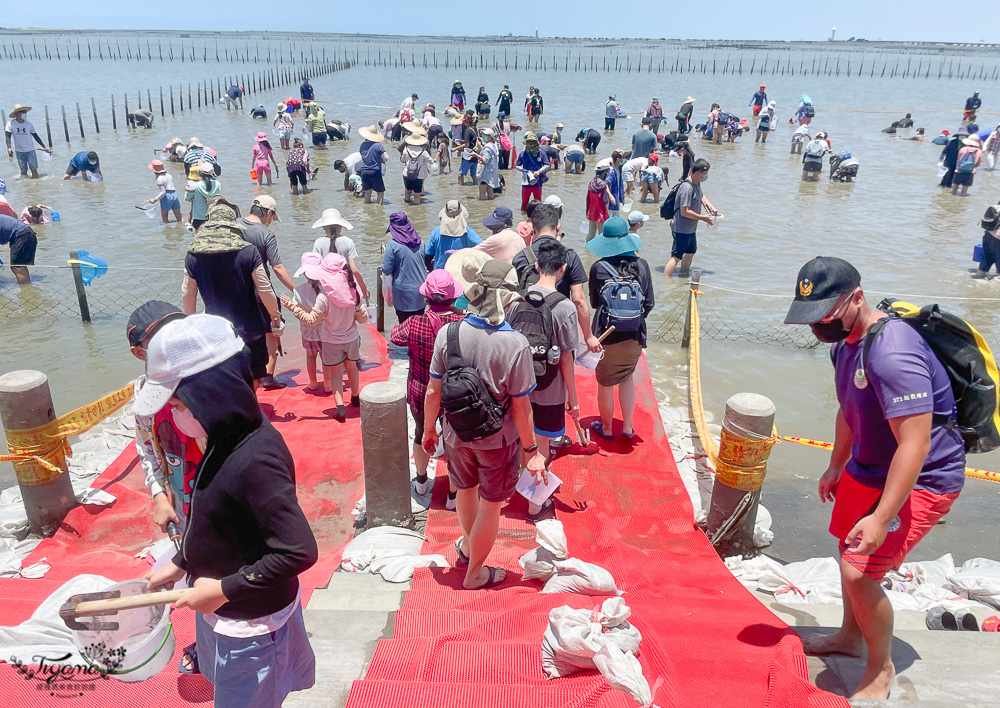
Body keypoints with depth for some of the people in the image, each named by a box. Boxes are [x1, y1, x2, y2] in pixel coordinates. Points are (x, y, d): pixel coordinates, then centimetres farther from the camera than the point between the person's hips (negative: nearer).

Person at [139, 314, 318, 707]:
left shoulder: (255, 461, -33)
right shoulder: (230, 441, -5)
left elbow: (300, 551, -34)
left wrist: (225, 589, -25)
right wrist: (180, 564, 11)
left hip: (250, 626, -8)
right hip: (224, 611, 8)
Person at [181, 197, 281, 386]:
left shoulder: (193, 255, -5)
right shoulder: (248, 251, -14)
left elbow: (187, 294, 3)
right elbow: (265, 289, -12)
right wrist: (275, 315, 4)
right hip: (249, 328, -2)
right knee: (251, 381, 15)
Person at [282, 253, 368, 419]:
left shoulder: (324, 298, -26)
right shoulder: (354, 294, -14)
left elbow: (311, 320, -19)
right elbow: (362, 318, -7)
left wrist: (293, 307, -10)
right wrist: (363, 313, 16)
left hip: (332, 342, -4)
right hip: (351, 338, 4)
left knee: (335, 373, 9)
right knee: (351, 367, 24)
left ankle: (340, 406, -1)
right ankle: (355, 397, 43)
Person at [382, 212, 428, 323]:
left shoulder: (392, 245, -13)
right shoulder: (420, 242, 3)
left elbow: (386, 270, -11)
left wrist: (385, 256, 6)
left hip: (404, 293, -5)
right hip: (421, 291, 5)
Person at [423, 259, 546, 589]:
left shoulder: (447, 333, -16)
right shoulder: (515, 344, -25)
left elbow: (433, 391, -8)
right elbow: (520, 406, -18)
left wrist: (428, 430, 8)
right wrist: (530, 450, -5)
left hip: (456, 434, 4)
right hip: (498, 440, -3)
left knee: (466, 490, 28)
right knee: (490, 504, 17)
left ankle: (468, 546, 55)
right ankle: (474, 573, 36)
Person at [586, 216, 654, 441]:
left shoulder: (598, 268, -13)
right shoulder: (641, 265, -6)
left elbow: (594, 302, -2)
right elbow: (649, 303, 0)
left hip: (607, 335, -3)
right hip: (634, 335, 3)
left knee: (605, 383, 15)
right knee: (627, 377, 24)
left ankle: (606, 428, 31)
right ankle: (627, 428, 29)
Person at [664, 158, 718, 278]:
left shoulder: (697, 184, 6)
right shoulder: (687, 187, -25)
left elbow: (701, 196, 29)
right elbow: (685, 212, -28)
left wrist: (710, 206, 11)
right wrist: (703, 218, -18)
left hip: (691, 229, 10)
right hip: (682, 230, -10)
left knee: (691, 252, 23)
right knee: (676, 257, -10)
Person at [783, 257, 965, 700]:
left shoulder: (892, 354, -32)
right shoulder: (845, 341, 0)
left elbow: (915, 445, -33)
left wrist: (881, 518, -32)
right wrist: (836, 465, 22)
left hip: (920, 481, -9)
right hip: (868, 469, 10)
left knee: (859, 571, -11)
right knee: (849, 550, 21)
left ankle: (881, 669, 16)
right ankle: (850, 638, 45)